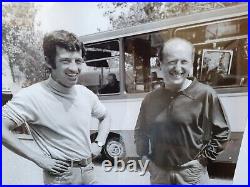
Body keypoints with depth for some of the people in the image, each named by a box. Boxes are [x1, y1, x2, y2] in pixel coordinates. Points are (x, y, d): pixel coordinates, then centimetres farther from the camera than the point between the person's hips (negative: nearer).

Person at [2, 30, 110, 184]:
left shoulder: (85, 93, 1)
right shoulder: (33, 96, -18)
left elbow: (105, 117, 18)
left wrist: (99, 144, 3)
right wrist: (38, 158, -21)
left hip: (89, 171, 5)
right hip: (61, 176, -5)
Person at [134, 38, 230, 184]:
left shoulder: (205, 94, -11)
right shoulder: (150, 98, 0)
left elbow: (221, 131, -4)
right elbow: (140, 131, 14)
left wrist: (202, 159, -8)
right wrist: (144, 156, 4)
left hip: (190, 173, -3)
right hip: (158, 172, 4)